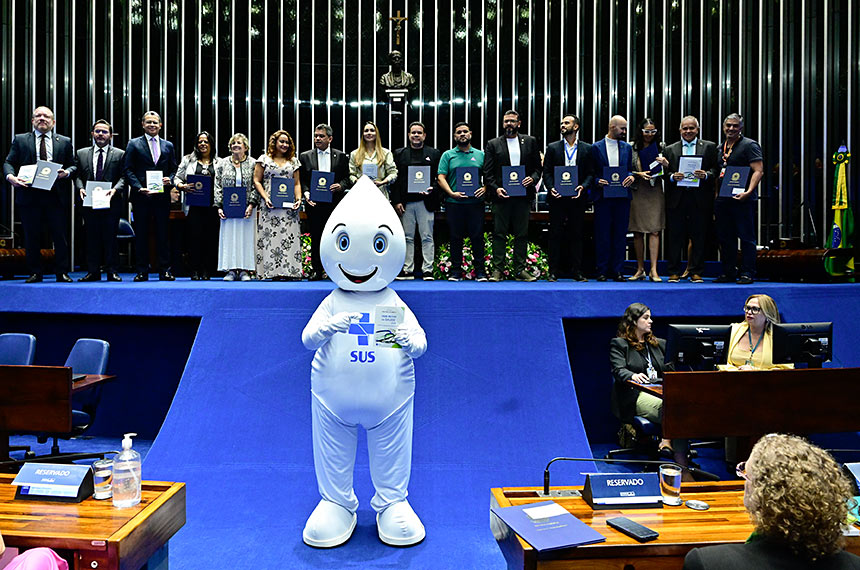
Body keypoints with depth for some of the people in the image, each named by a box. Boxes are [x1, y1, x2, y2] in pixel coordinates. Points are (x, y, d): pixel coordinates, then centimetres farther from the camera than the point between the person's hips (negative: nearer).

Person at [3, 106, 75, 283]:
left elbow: (73, 165, 11)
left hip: (56, 197, 0)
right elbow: (8, 163, 8)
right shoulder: (20, 140, 12)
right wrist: (11, 176, -13)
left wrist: (67, 172, -11)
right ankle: (35, 273, 14)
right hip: (30, 196, 1)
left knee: (60, 237, 1)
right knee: (32, 237, 5)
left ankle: (62, 273, 10)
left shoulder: (65, 142, 12)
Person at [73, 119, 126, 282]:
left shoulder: (120, 154, 7)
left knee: (110, 236, -1)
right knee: (92, 237, 5)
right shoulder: (81, 154, 15)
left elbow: (124, 176, 1)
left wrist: (115, 189, -15)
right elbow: (77, 175, 12)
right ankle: (93, 271, 10)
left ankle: (112, 271, 5)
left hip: (111, 202, -2)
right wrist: (80, 188, -7)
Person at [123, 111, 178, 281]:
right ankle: (142, 271, 8)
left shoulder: (168, 146, 15)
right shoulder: (134, 144, 8)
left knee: (162, 234, 3)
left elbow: (174, 169, 16)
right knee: (141, 234, 2)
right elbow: (128, 170, 2)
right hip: (141, 196, -1)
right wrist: (139, 187, -13)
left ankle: (164, 270, 7)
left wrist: (170, 180, -6)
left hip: (162, 196, 2)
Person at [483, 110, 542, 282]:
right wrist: (495, 188, -11)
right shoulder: (493, 144, 9)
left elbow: (537, 167, 11)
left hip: (523, 195, 1)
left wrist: (533, 178, -9)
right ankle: (498, 270, 2)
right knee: (499, 234, -1)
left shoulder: (530, 142, 13)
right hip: (501, 195, -1)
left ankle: (520, 270, 9)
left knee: (522, 234, 4)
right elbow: (487, 172, 3)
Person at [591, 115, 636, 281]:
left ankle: (617, 270, 9)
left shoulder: (627, 148, 14)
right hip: (603, 196, -3)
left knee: (620, 234, 3)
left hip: (622, 197, 3)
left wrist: (631, 176, -5)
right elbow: (591, 172, 5)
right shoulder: (596, 147, 5)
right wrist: (598, 181, -14)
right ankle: (602, 271, 6)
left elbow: (630, 169, 17)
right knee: (602, 234, -1)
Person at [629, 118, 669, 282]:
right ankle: (640, 270, 12)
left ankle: (653, 270, -6)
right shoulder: (632, 148, 4)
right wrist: (639, 174, -13)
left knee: (654, 231, -6)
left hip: (655, 192, 1)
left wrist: (665, 163, -10)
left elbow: (669, 170, 10)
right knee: (637, 232, 3)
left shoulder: (660, 147, 9)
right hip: (637, 192, 0)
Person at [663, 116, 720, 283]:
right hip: (676, 199, 1)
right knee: (675, 236, 2)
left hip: (700, 199, -1)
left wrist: (706, 175, -16)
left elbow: (716, 169, 4)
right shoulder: (670, 149, 13)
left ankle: (696, 272, 11)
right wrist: (672, 176, -11)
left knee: (699, 237, 3)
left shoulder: (709, 147, 10)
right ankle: (674, 272, 9)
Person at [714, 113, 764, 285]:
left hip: (742, 200, -7)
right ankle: (729, 272, 19)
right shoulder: (720, 148, 17)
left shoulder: (750, 145, -3)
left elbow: (758, 171, -11)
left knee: (746, 237, -2)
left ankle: (747, 273, 2)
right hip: (722, 200, 7)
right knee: (725, 238, 10)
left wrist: (748, 192, -23)